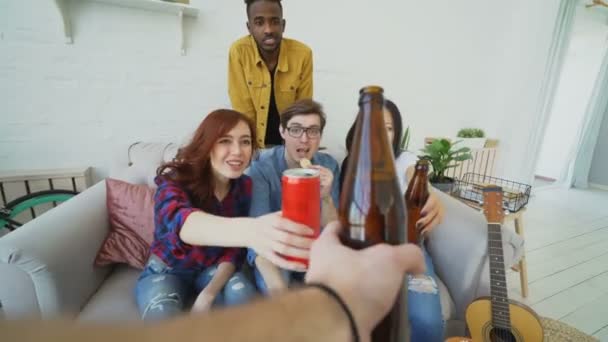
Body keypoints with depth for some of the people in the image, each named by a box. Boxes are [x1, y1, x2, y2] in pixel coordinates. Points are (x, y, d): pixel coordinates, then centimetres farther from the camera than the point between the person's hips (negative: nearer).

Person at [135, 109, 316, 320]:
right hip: (167, 269, -2)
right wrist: (248, 230, -72)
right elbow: (180, 222, -51)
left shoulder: (244, 185, -12)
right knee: (162, 314, -32)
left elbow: (234, 251, -7)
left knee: (244, 297, -25)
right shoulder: (176, 179, -25)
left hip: (214, 268, 3)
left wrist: (209, 293, -25)